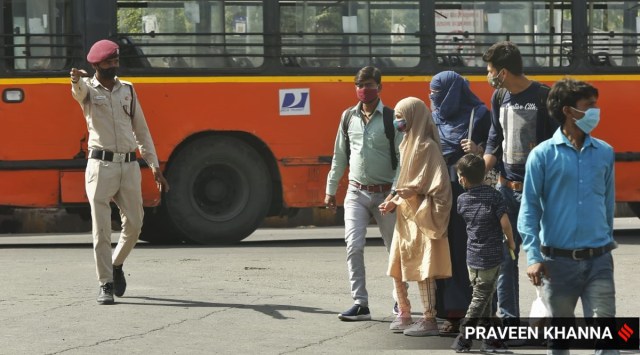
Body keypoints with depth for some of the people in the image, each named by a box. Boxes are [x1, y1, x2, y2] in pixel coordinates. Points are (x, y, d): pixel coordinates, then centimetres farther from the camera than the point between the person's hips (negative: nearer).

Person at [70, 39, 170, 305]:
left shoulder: (128, 90, 13)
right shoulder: (87, 89, 1)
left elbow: (141, 130, 17)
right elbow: (79, 89, -27)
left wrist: (155, 167, 11)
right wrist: (77, 80, -53)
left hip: (129, 166, 4)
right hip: (101, 165, -4)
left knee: (134, 224, 4)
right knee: (101, 229, -6)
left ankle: (116, 265, 30)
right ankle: (105, 284, 2)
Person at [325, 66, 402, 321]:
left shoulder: (392, 119, -7)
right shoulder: (348, 117, 6)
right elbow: (339, 156, 14)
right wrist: (331, 189, 14)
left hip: (384, 193, -2)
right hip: (356, 193, 2)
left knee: (395, 248, 10)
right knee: (353, 246, -12)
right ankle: (360, 304, -10)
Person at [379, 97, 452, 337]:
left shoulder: (427, 146, -13)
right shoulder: (408, 144, 13)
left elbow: (437, 184, -18)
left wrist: (410, 192, -25)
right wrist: (394, 202, 7)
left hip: (422, 216, -9)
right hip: (406, 215, 9)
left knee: (422, 270, -6)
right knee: (397, 267, 12)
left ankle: (429, 320, -2)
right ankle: (404, 314, 22)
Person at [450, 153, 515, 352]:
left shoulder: (462, 200, 1)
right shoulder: (493, 195, -11)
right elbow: (504, 222, -16)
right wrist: (511, 241, 0)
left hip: (472, 257, 5)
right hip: (491, 256, -4)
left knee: (484, 297, 14)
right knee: (481, 298, 2)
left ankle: (489, 339, 17)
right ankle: (462, 339, 2)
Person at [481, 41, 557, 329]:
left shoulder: (543, 97, -10)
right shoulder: (499, 97, 10)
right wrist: (480, 170, 0)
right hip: (506, 188, 6)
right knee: (504, 258, 4)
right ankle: (509, 320, 9)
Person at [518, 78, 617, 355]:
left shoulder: (604, 153, 6)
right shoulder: (543, 155, -4)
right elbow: (529, 207, -4)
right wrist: (533, 256, -12)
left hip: (598, 261, 2)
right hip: (558, 261, -2)